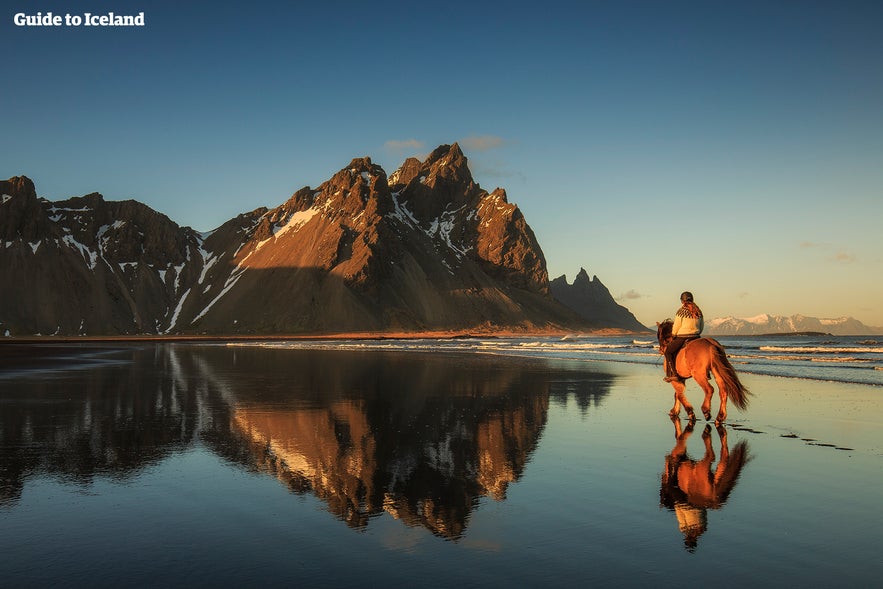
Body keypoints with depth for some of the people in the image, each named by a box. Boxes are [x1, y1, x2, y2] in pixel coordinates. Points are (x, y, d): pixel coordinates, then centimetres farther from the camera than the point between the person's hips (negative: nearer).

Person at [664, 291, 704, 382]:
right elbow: (702, 326, 15)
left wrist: (673, 335, 10)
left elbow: (676, 327, -7)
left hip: (682, 337, -6)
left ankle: (672, 374, -9)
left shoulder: (681, 311, -10)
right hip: (696, 337, 6)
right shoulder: (698, 311, 9)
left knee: (668, 351, 4)